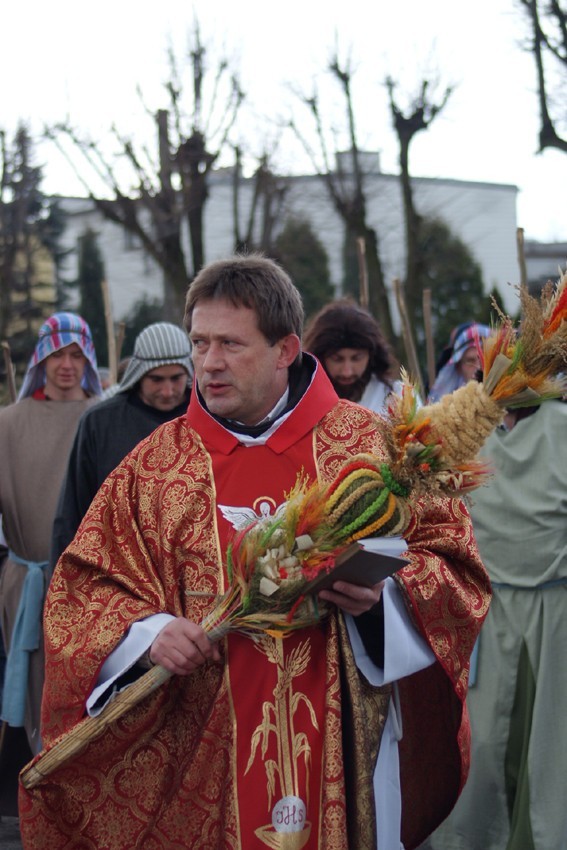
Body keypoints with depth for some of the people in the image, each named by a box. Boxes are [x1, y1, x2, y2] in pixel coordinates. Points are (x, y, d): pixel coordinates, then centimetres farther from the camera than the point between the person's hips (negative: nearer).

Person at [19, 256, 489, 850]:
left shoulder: (371, 443, 1)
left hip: (346, 745, 0)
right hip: (205, 753, 0)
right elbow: (83, 584, 3)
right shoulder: (153, 467, 3)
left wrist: (385, 592, -17)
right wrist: (146, 631, -16)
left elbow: (453, 557, 3)